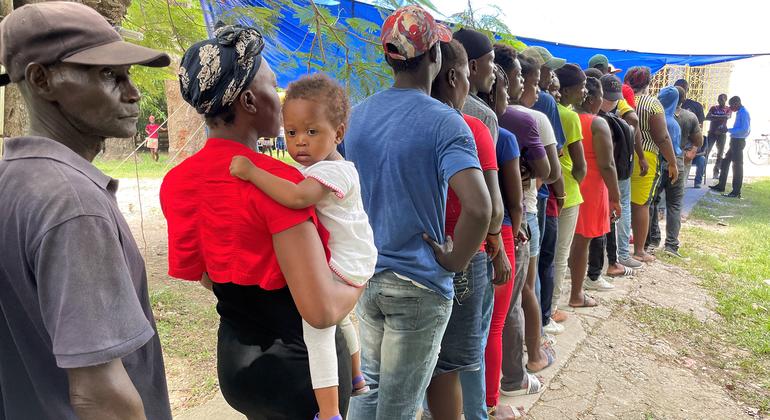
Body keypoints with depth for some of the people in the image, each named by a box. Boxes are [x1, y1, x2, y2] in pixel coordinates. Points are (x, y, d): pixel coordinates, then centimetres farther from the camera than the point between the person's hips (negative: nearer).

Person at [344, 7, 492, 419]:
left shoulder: (359, 114, 2)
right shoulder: (443, 121, -18)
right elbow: (478, 208, -31)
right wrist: (455, 262, -15)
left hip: (366, 273, 6)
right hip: (419, 284, -5)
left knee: (368, 383, 23)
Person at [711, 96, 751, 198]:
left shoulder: (744, 113, -15)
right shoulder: (739, 112, 13)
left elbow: (745, 130, -23)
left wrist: (729, 130, -20)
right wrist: (728, 130, 7)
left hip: (738, 142, -10)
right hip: (735, 141, 10)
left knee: (737, 166, -5)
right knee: (725, 163, 16)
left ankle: (736, 192, 0)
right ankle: (721, 186, 25)